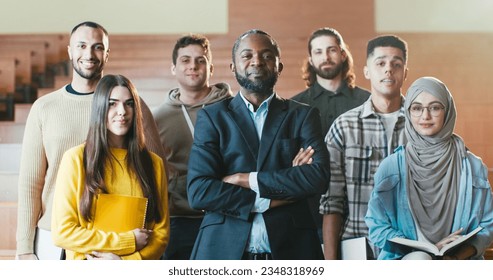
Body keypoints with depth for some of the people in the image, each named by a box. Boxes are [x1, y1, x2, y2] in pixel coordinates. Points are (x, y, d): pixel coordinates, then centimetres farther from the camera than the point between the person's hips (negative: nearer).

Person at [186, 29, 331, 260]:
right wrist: (269, 201, -12)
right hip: (224, 249, 0)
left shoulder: (303, 116, 6)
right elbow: (198, 191, -7)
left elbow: (319, 175, -10)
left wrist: (246, 179, -12)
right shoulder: (211, 117, 4)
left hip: (289, 249, 1)